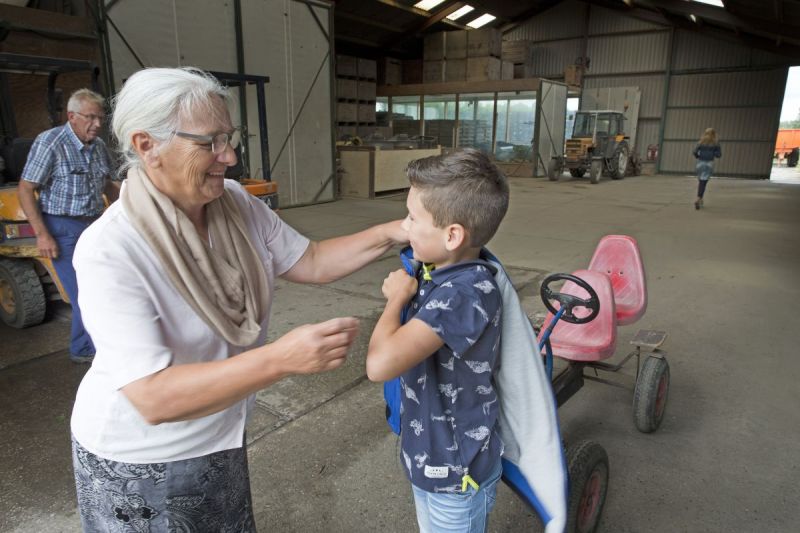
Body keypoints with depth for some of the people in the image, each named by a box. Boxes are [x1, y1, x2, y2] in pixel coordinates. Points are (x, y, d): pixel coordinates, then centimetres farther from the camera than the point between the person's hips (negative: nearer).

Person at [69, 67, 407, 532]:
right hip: (142, 460, -5)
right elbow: (153, 398, -33)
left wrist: (391, 234, -17)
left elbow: (311, 263, -4)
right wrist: (282, 359, -43)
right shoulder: (109, 250, -30)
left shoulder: (238, 204, -12)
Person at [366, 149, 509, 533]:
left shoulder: (466, 292, -32)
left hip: (456, 472, -8)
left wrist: (397, 297, -26)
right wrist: (402, 294, -5)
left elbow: (380, 364, -41)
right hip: (428, 456, 8)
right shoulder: (442, 275, -4)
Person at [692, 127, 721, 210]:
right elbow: (719, 154, -1)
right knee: (703, 182, -7)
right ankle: (698, 199, -22)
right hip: (709, 163, -2)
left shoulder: (701, 142, 6)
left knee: (700, 181, 15)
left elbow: (694, 152, -3)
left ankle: (700, 199, 19)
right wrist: (713, 153, 17)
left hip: (700, 163, 2)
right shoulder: (715, 143, 2)